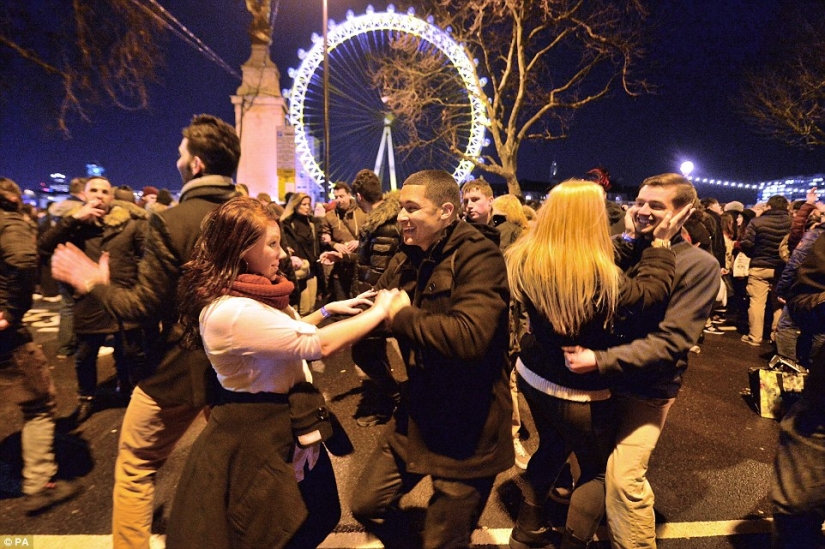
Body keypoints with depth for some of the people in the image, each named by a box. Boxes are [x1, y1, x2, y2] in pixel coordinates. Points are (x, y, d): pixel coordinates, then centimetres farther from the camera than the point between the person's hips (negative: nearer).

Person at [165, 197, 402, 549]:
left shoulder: (247, 296, 2)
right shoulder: (230, 311, -30)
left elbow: (285, 335, 16)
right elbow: (319, 344, -32)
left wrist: (329, 310, 5)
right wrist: (380, 310, -21)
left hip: (281, 427, 9)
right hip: (259, 438, -9)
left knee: (317, 520, 25)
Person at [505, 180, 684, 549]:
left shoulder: (525, 259, -10)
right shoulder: (600, 277, -29)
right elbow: (650, 292, -12)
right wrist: (660, 244, -2)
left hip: (532, 376, 7)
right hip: (579, 391, -6)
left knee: (552, 447, 30)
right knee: (599, 470, 20)